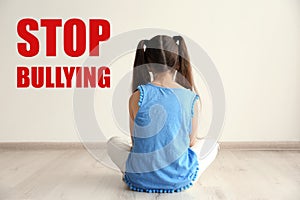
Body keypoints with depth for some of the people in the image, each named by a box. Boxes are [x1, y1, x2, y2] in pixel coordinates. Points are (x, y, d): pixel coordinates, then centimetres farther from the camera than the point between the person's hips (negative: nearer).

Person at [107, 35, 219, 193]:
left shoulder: (137, 97, -12)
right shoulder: (192, 99, -9)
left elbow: (134, 140, 0)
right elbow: (191, 141, 5)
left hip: (142, 179, 0)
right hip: (181, 179, 0)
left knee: (113, 143, 29)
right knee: (212, 144, 27)